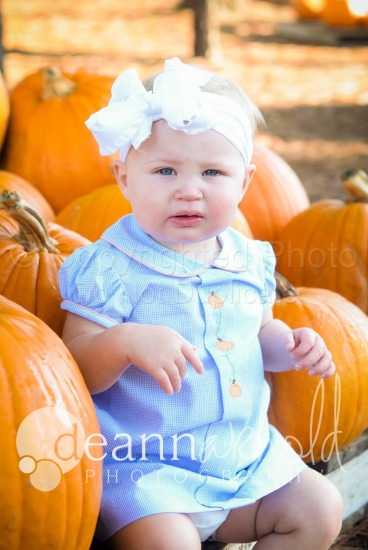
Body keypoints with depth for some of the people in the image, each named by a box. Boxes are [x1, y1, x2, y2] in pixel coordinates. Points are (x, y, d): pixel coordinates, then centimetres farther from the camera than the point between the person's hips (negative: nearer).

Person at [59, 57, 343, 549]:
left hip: (248, 454, 6)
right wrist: (126, 341, -36)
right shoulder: (112, 268, -14)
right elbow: (75, 368, -18)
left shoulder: (249, 261, 4)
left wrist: (292, 345, 0)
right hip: (145, 467, -6)